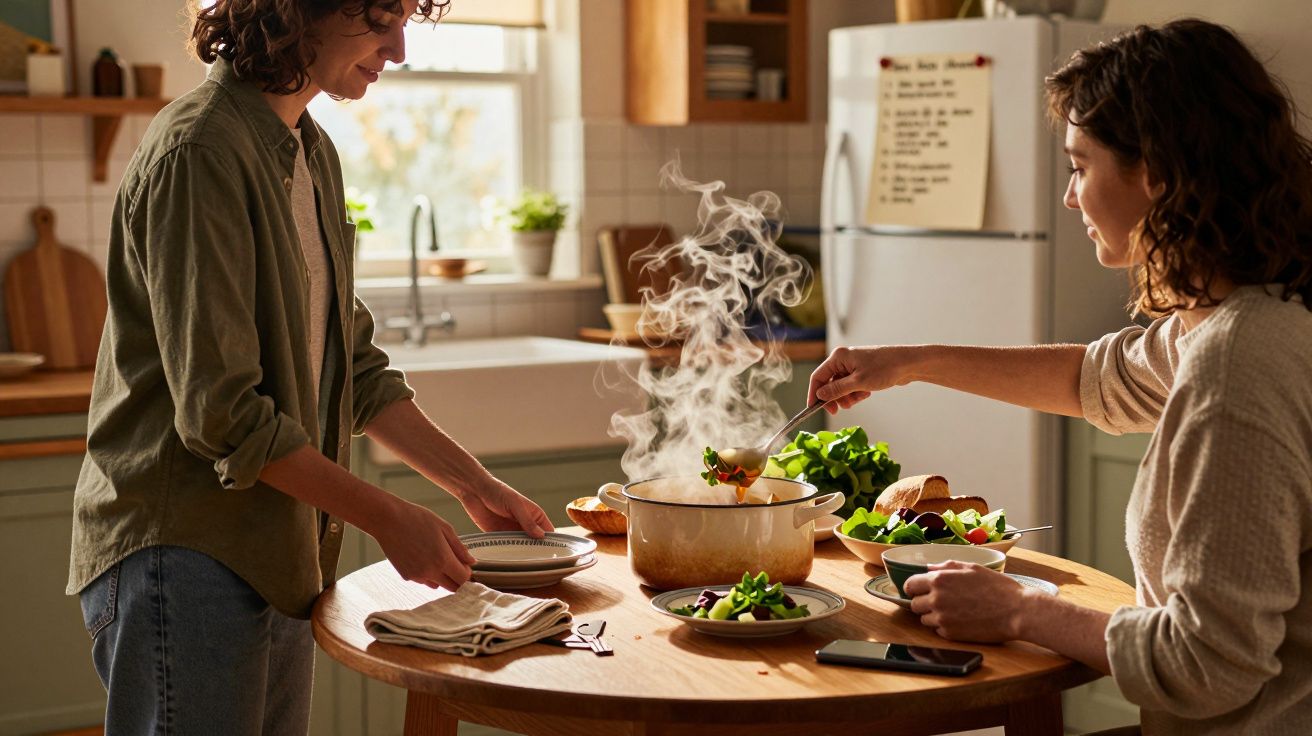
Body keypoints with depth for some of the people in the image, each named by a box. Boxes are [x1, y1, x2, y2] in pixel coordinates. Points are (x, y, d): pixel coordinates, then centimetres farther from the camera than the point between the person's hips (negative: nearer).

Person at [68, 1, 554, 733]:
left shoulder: (312, 153, 11)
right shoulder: (199, 152, -18)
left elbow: (355, 366, 15)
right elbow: (220, 412, -22)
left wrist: (475, 484, 8)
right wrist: (387, 517, -17)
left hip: (279, 555, 9)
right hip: (184, 554, -9)